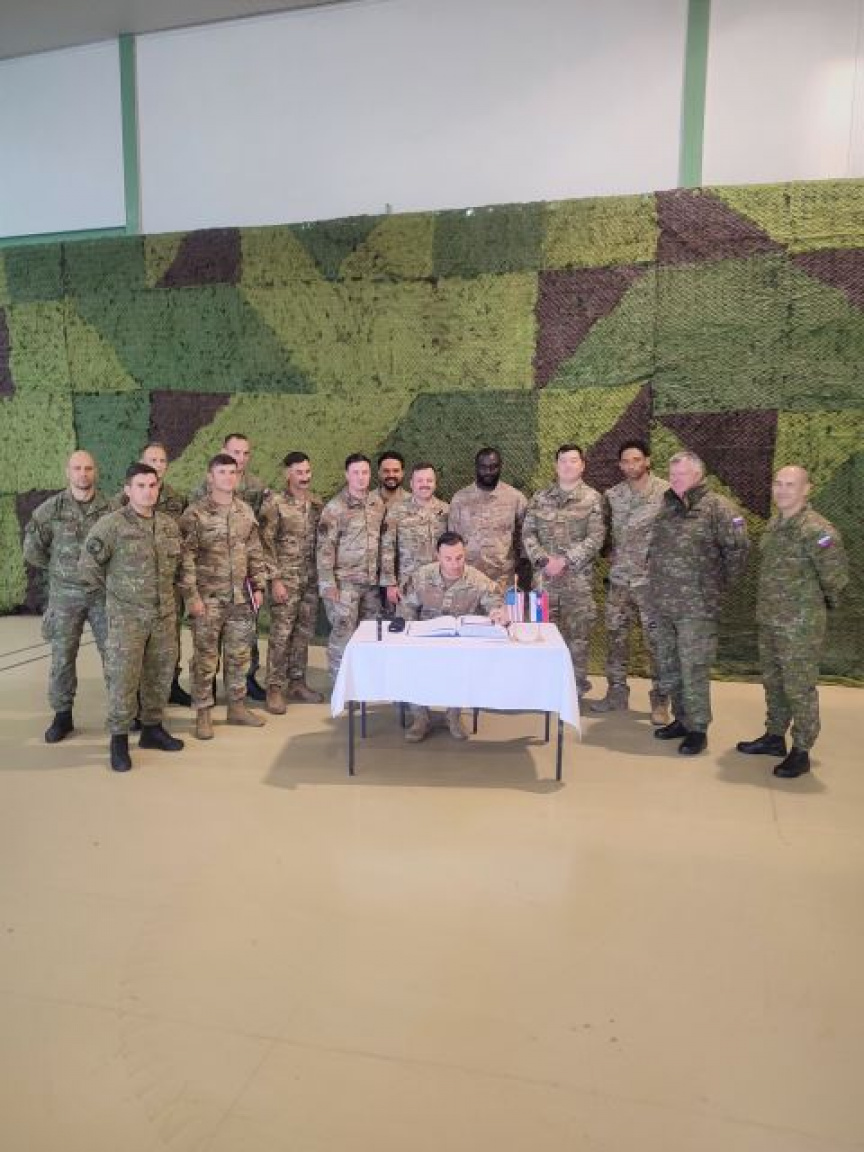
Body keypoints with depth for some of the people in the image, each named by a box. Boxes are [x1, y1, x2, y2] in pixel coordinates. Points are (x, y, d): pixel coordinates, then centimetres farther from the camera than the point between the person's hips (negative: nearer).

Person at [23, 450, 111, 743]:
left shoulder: (110, 507, -3)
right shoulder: (50, 509, -3)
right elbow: (32, 548, 6)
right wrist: (58, 568, 7)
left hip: (104, 592, 0)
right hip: (65, 594, 0)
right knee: (62, 657, 5)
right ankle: (62, 716, 18)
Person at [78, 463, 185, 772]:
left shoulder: (170, 525, 6)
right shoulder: (111, 524, -11)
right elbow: (88, 566, -5)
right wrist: (115, 590, 3)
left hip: (165, 614, 5)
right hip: (127, 616, -5)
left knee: (160, 674, 13)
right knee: (123, 678, -2)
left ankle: (152, 728, 29)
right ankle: (119, 739, 11)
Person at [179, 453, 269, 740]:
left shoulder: (245, 511, 7)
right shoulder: (195, 513, -8)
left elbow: (255, 552, 12)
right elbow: (186, 558, -10)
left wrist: (259, 586, 7)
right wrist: (191, 596, -14)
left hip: (241, 597, 5)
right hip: (208, 598, -5)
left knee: (239, 655, 12)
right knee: (205, 657, 3)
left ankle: (237, 706, 26)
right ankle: (203, 713, 15)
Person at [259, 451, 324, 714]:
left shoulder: (317, 503, 9)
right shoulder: (275, 503, -7)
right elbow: (266, 544, -10)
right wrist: (275, 579, -14)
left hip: (311, 579, 5)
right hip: (286, 579, -5)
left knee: (304, 633, 11)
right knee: (281, 635, -3)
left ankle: (297, 683, 23)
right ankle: (275, 689, 6)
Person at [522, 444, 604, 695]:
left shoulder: (592, 498, 1)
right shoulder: (540, 498, 9)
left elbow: (596, 537, -7)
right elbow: (528, 533, 5)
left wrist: (565, 560, -15)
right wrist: (542, 559, -10)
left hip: (578, 577, -2)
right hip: (544, 576, 2)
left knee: (577, 633, 3)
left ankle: (577, 684, 16)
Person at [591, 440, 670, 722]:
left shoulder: (666, 492, -7)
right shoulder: (612, 495, 7)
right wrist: (611, 555, 7)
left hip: (651, 579, -4)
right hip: (618, 579, 5)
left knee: (657, 641, 1)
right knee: (615, 637, 10)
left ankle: (660, 701, 13)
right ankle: (617, 694, 24)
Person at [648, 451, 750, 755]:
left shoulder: (717, 507, -9)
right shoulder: (667, 507, 12)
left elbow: (737, 548, -10)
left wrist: (721, 583, -3)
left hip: (697, 605, -7)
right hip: (663, 604, 7)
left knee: (693, 668, -2)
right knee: (668, 667, 14)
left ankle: (697, 729, 12)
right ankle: (681, 718, 30)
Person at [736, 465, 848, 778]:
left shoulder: (816, 530, -18)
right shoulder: (774, 524, 8)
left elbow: (836, 575, -13)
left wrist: (825, 602, 3)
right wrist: (770, 605, 16)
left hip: (801, 625, -8)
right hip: (769, 621, 8)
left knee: (799, 688, 1)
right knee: (773, 682, 18)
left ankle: (801, 752, 14)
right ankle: (775, 737, 33)